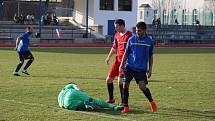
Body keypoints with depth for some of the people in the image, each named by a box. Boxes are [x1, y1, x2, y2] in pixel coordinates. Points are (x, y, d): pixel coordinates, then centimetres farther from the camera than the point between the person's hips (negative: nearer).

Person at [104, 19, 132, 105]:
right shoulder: (117, 35, 11)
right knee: (109, 79, 8)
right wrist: (109, 57, 12)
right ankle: (111, 99, 24)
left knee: (120, 80, -15)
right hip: (117, 60, 8)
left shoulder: (129, 35, -12)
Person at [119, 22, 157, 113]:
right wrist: (122, 65, 0)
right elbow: (126, 53, 9)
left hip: (141, 68, -2)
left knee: (142, 86, -13)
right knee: (125, 85, -3)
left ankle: (151, 102, 12)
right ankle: (126, 107, 7)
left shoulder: (149, 41, 4)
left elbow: (150, 56, 11)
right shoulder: (131, 40, 4)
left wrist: (150, 69, 7)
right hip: (129, 67, 2)